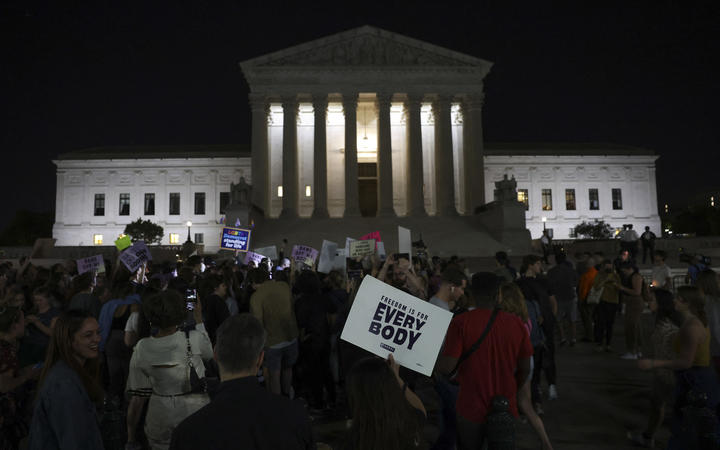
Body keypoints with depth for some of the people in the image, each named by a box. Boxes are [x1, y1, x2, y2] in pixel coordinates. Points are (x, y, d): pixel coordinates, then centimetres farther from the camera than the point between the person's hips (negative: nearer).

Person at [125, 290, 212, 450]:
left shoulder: (141, 349, -9)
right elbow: (209, 354, 5)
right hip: (194, 411, -2)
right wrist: (199, 319, 11)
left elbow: (137, 397, -4)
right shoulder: (194, 339, -18)